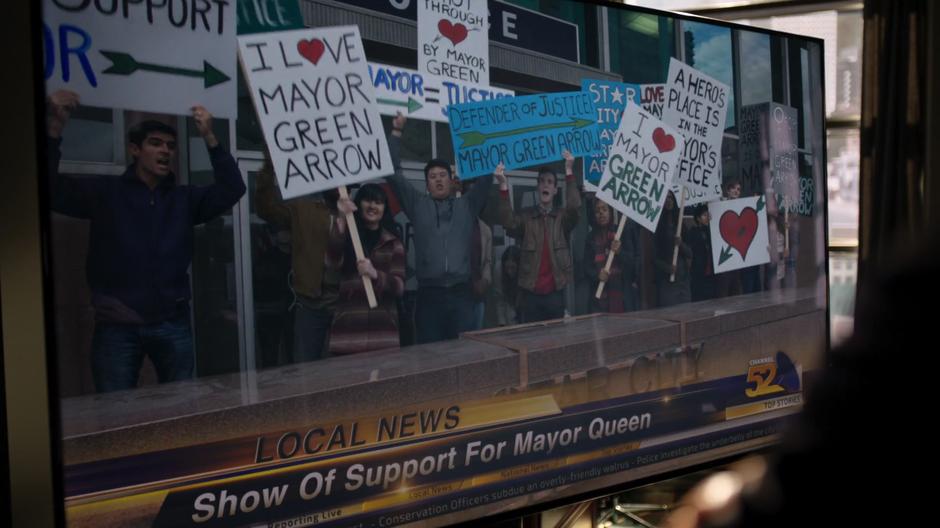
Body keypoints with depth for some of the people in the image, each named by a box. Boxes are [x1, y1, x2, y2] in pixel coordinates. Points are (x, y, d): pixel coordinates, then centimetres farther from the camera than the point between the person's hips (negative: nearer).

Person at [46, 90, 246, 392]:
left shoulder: (185, 198, 11)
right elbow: (51, 191, -9)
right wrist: (54, 129, -22)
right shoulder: (104, 193, 3)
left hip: (172, 324, 3)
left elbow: (232, 189, -1)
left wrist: (209, 138, -11)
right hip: (116, 326, -2)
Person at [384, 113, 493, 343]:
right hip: (429, 294, -1)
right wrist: (396, 132, 9)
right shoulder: (417, 204, 13)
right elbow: (394, 173, 10)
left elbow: (486, 176, 13)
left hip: (461, 293, 1)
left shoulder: (468, 205, 15)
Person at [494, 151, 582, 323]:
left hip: (555, 292, 1)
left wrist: (569, 172, -23)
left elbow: (574, 208, -14)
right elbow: (508, 222, -15)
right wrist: (503, 185, -27)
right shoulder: (525, 217, 5)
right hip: (530, 292, -1)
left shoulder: (563, 218, 6)